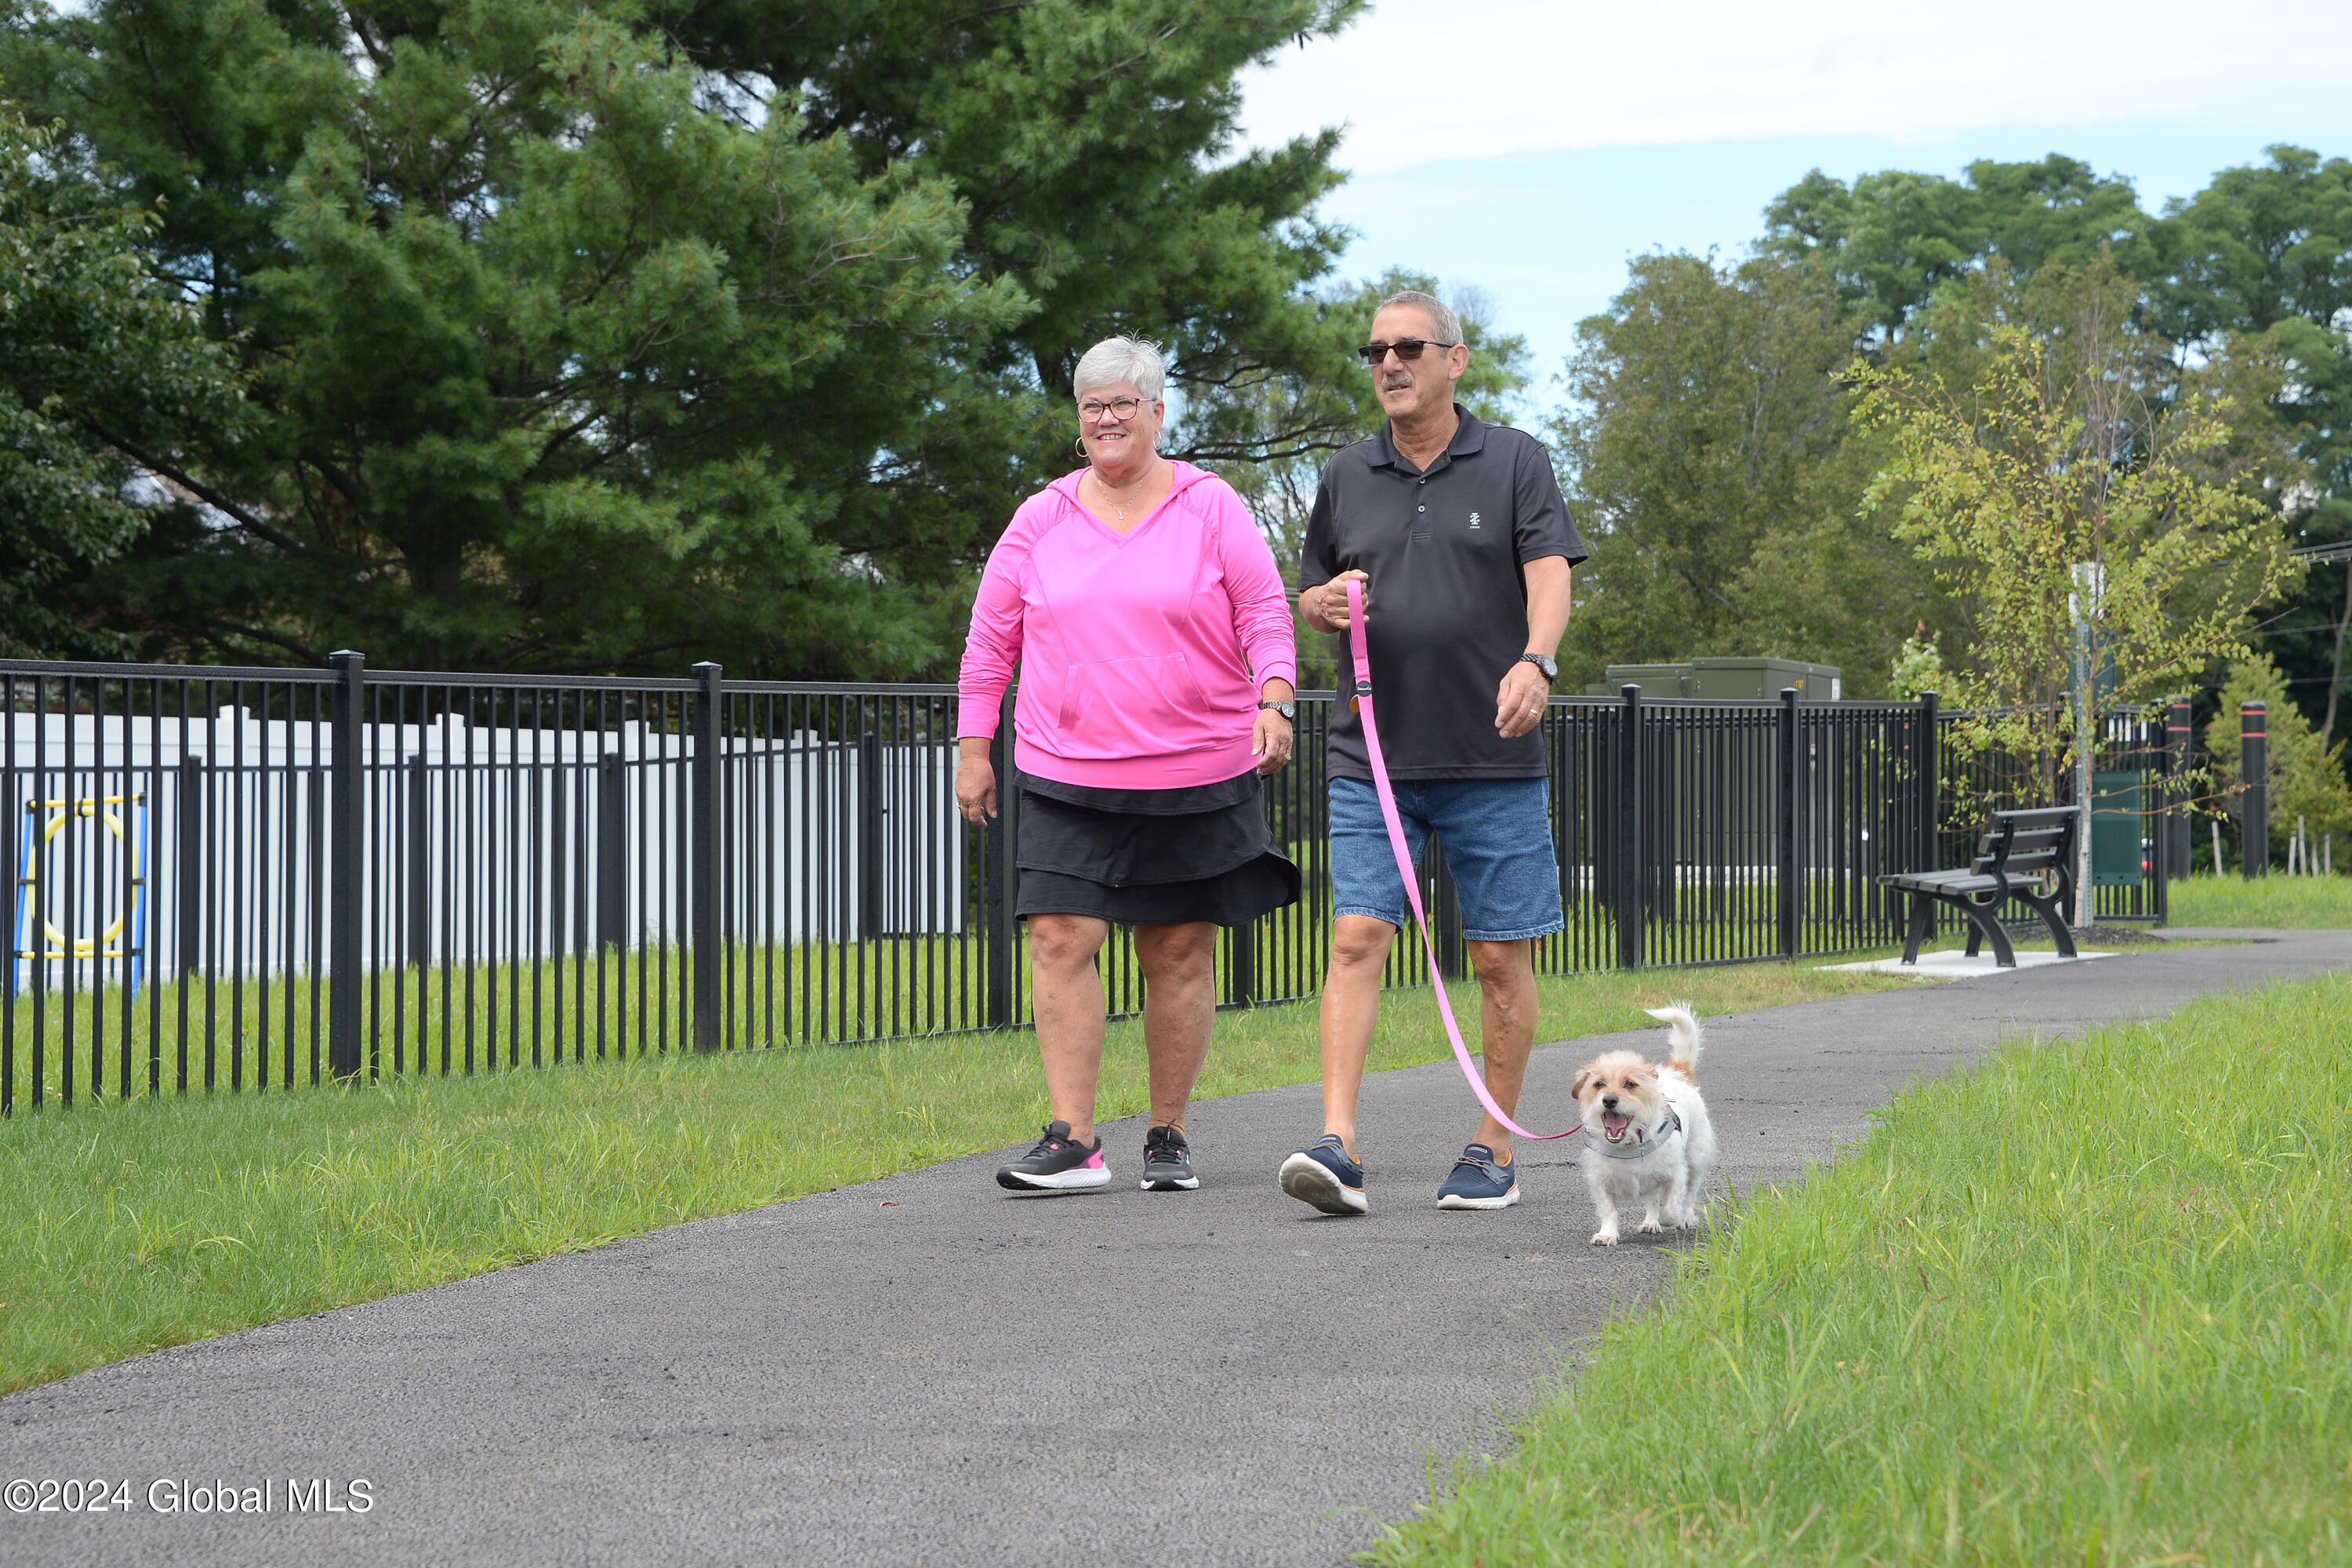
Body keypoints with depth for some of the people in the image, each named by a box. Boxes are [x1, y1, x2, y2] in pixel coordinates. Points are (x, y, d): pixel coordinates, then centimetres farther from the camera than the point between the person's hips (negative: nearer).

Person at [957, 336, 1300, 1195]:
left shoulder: (1211, 508, 3)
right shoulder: (1041, 520, 8)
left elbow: (1265, 615, 0)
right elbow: (991, 641, 12)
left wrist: (1273, 702, -17)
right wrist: (973, 750, 9)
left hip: (1196, 777, -1)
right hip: (1067, 777, 1)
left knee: (1179, 955, 4)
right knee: (1060, 940, -11)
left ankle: (1167, 1137, 15)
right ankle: (1072, 1141, -10)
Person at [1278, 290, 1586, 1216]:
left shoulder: (1514, 462, 3)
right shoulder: (1347, 478, 13)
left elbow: (1550, 574, -8)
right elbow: (1309, 598, 21)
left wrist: (1534, 660, -28)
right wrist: (1323, 604, -4)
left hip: (1493, 759, -2)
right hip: (1373, 758, 2)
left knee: (1500, 957, 3)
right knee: (1356, 937, -10)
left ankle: (1495, 1151, 14)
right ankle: (1338, 1148, -16)